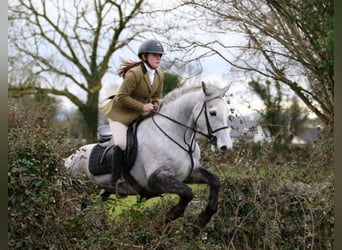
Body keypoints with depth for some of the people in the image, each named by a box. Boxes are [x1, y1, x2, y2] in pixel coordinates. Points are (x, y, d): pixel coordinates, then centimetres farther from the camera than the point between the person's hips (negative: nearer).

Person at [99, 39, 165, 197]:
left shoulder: (160, 75, 1)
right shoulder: (134, 73, -23)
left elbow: (157, 96, 14)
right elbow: (122, 97, -24)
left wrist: (154, 105, -9)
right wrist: (143, 107, -24)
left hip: (141, 115, 8)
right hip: (120, 113, -8)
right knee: (122, 144, -18)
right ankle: (115, 181, -10)